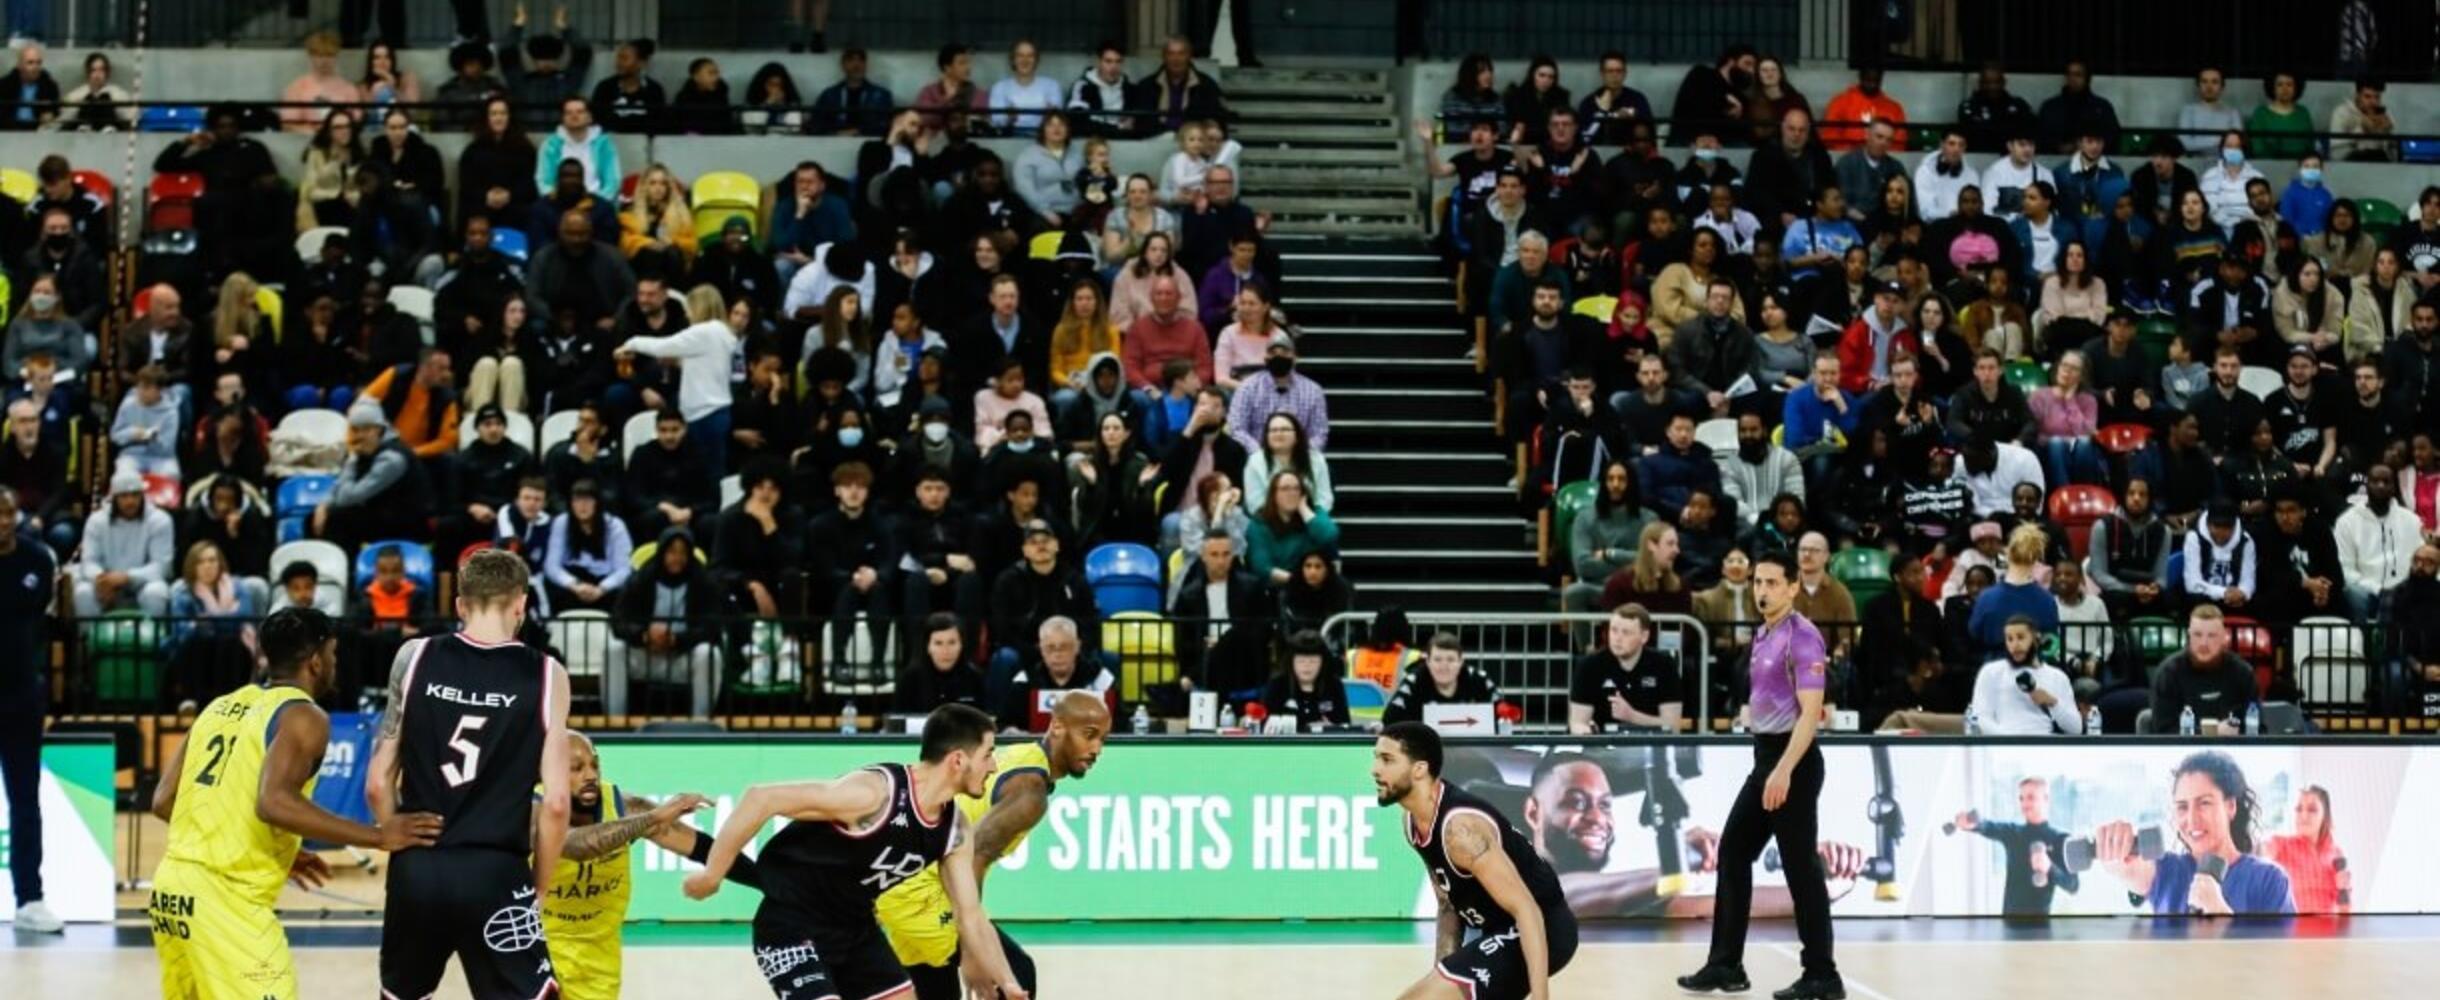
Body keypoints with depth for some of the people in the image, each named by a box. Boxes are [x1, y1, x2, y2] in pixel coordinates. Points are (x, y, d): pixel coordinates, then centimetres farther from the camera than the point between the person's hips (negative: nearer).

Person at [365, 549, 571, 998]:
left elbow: (378, 785, 3)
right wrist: (538, 885, 8)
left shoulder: (415, 658, 3)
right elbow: (555, 802, -6)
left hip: (417, 871, 3)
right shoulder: (544, 675, -2)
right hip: (494, 874, -3)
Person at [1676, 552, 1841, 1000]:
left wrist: (1784, 771, -28)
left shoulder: (1802, 637, -15)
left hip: (1792, 760, -10)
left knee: (1800, 866, -6)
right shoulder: (1763, 636, 12)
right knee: (1734, 851, 11)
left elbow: (1810, 712, -21)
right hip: (1766, 758, 10)